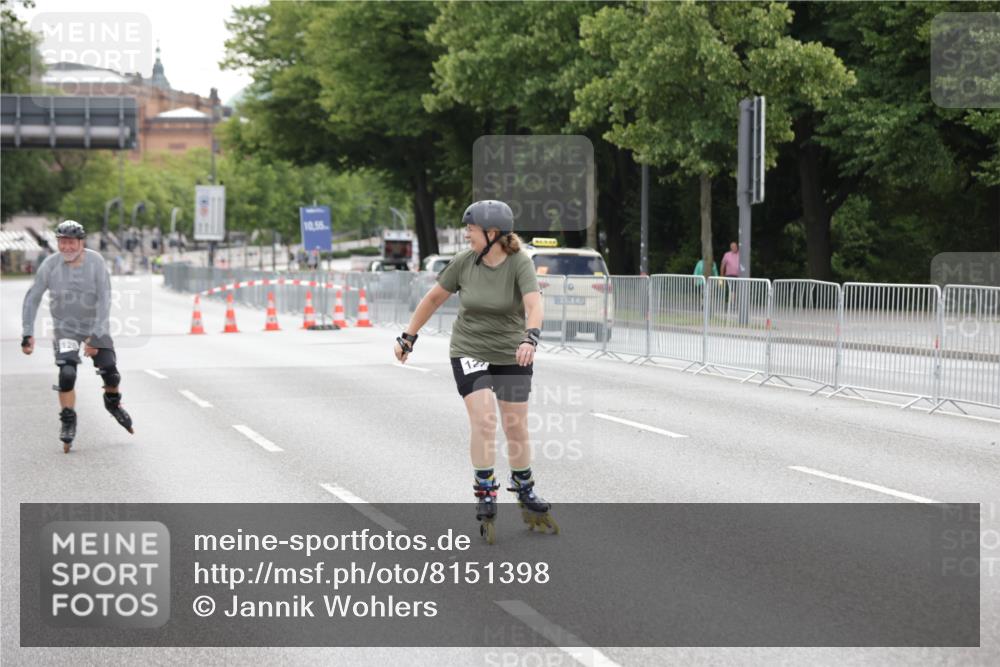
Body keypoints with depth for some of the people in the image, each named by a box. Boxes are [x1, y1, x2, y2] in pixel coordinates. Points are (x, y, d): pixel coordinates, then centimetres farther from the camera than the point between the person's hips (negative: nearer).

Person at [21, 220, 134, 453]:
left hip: (95, 326, 0)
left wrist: (96, 336, -24)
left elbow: (104, 300, -17)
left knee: (110, 373, -3)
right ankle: (68, 421, 0)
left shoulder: (95, 262, -15)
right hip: (65, 327, 0)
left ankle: (113, 403, 30)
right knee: (67, 374, -18)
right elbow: (32, 298, -6)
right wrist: (27, 333, -11)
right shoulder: (50, 265, -13)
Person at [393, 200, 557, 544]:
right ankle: (485, 500, -9)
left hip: (511, 355, -1)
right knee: (483, 419, -16)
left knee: (516, 428, 4)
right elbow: (434, 298, 6)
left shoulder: (519, 263, -16)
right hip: (469, 351, 1)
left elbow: (534, 305, -31)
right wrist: (408, 336, 9)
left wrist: (530, 338, -49)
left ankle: (527, 497, 24)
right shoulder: (463, 262, -8)